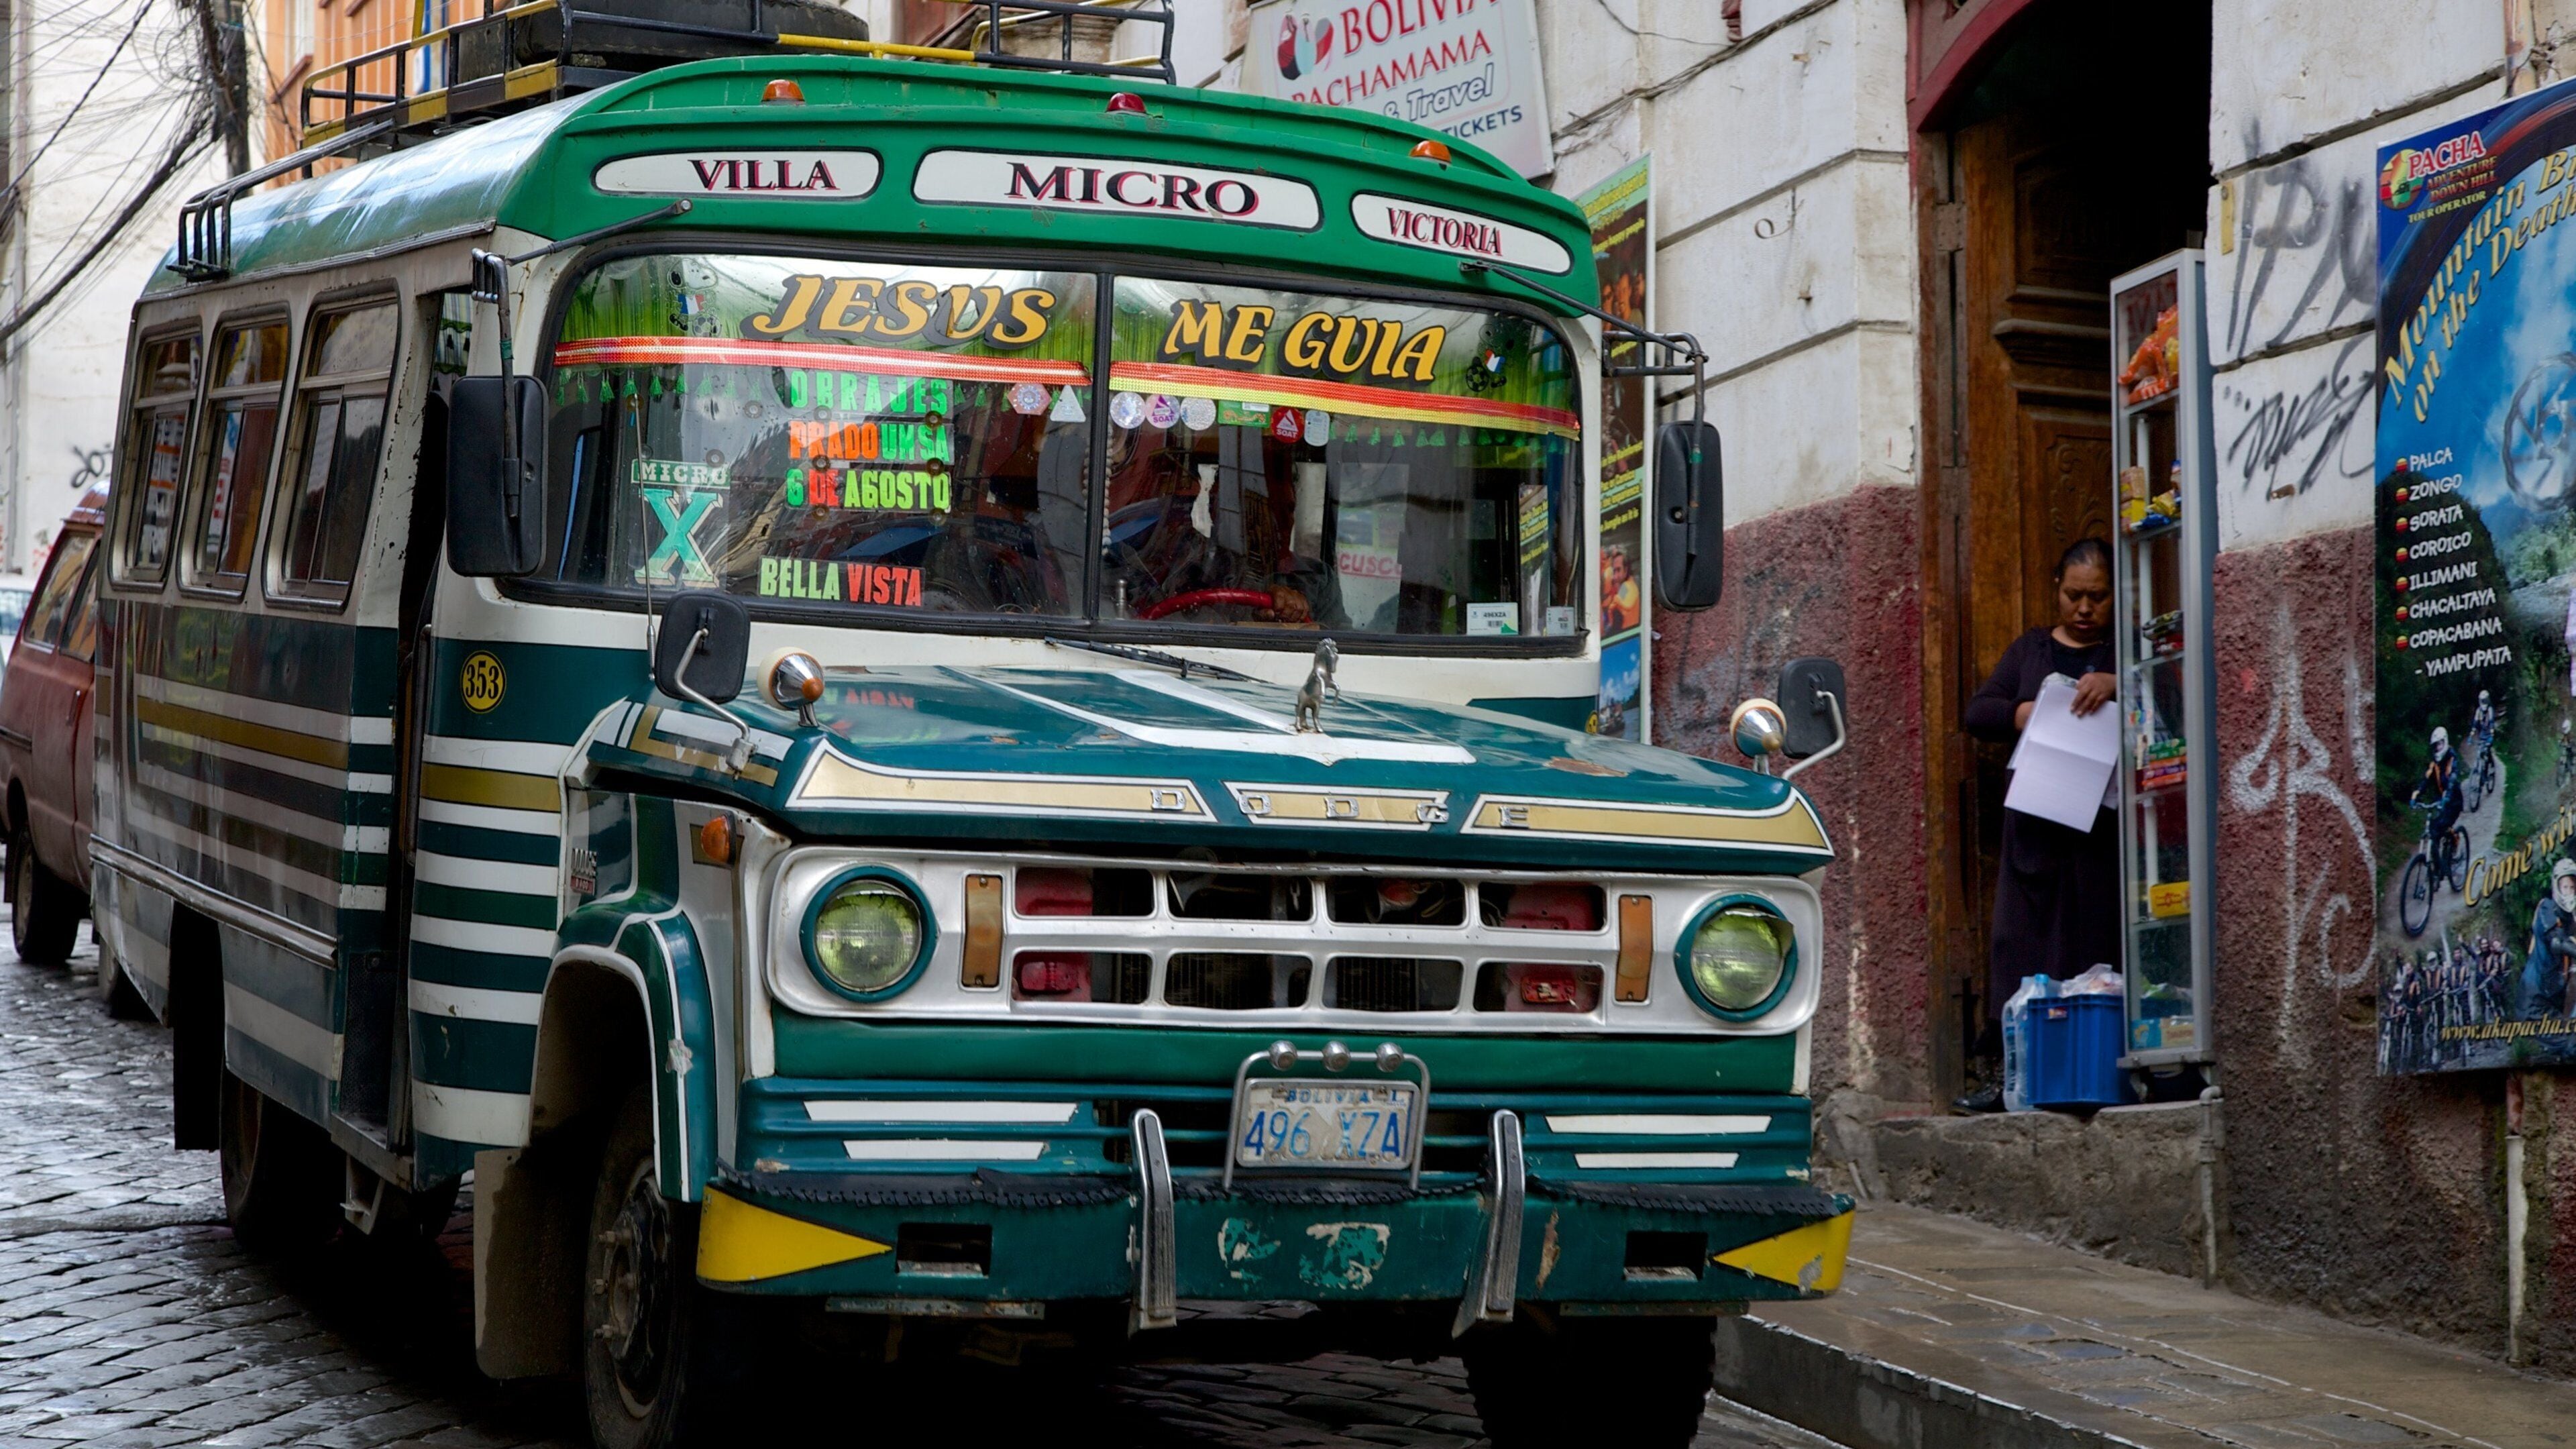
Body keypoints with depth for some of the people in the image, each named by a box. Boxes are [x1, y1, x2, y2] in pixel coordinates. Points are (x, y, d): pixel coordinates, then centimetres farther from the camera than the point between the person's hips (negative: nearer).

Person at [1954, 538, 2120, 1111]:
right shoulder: (2032, 649, 20)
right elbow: (1977, 713, 14)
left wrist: (2116, 684, -20)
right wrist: (2021, 713, -6)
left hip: (2104, 823, -3)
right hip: (2037, 821, 3)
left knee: (2094, 946, -7)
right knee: (2020, 939, -4)